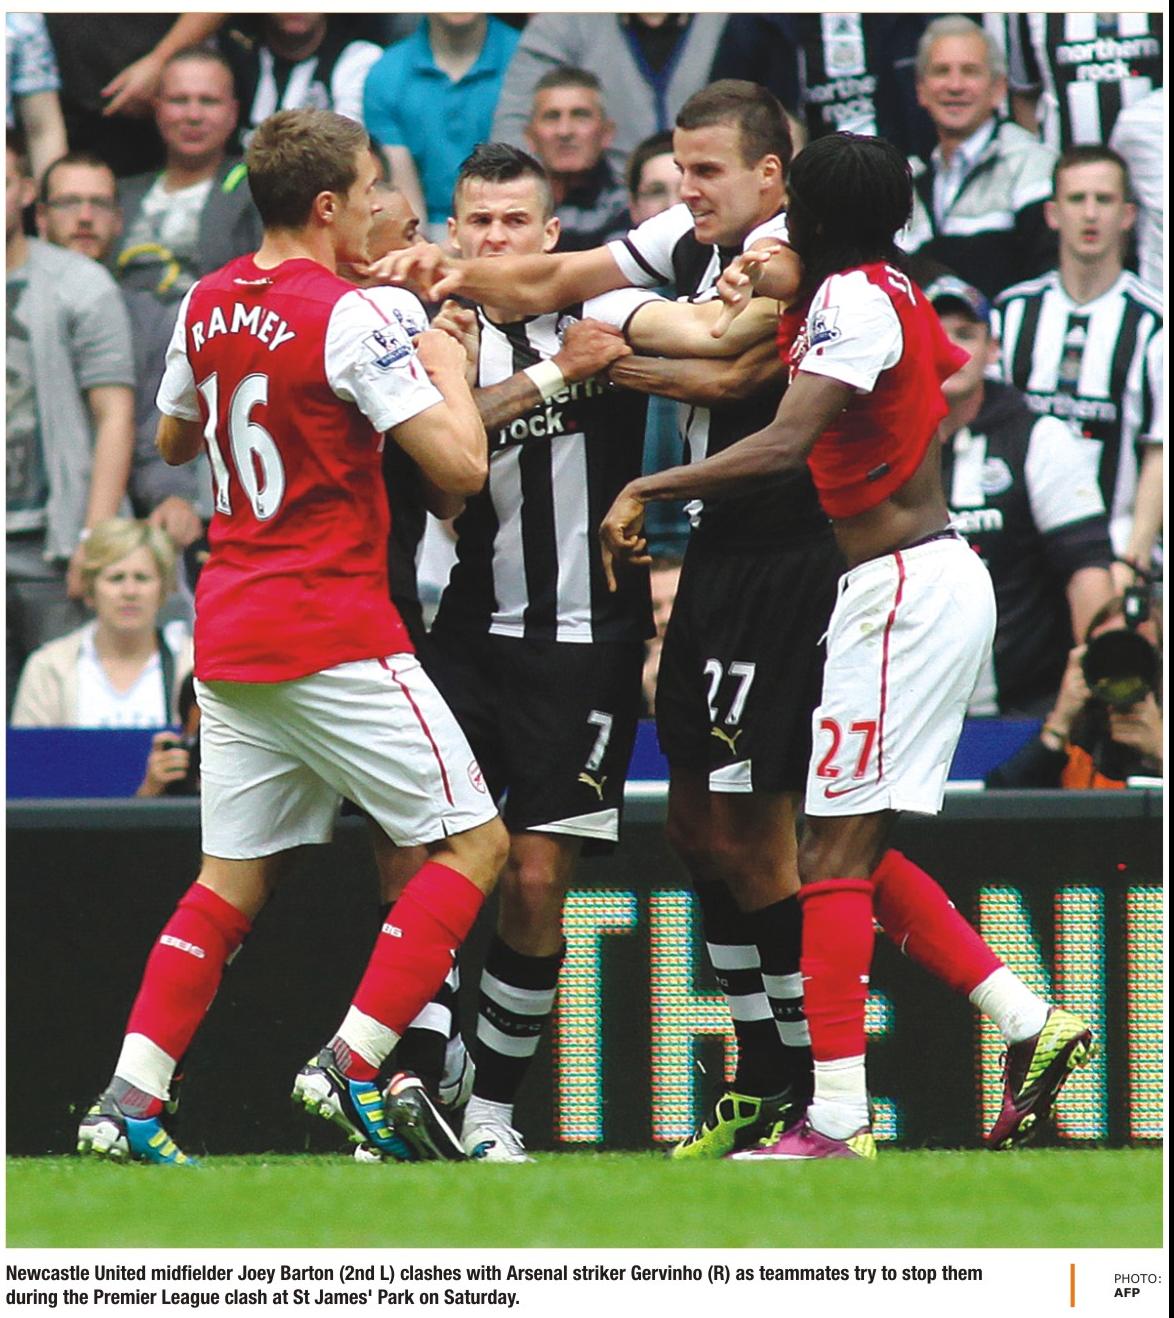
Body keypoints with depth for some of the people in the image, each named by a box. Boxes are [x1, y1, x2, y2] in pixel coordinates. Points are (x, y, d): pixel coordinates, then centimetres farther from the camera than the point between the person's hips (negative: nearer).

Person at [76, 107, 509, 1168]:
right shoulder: (354, 319, -14)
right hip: (336, 634, -7)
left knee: (233, 881, 12)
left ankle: (130, 1101, 2)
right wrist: (448, 365, -1)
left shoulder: (207, 306, 8)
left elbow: (173, 439, 26)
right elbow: (461, 464, -17)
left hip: (228, 636, 8)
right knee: (473, 843, 2)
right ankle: (353, 1065, -8)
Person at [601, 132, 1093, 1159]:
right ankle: (1030, 1026, 13)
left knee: (832, 854, -10)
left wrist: (648, 489, -27)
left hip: (907, 590, -10)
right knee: (854, 849, 14)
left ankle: (836, 1125, -12)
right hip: (935, 579, 10)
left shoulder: (852, 301, -16)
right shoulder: (891, 288, 12)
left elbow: (786, 444, -29)